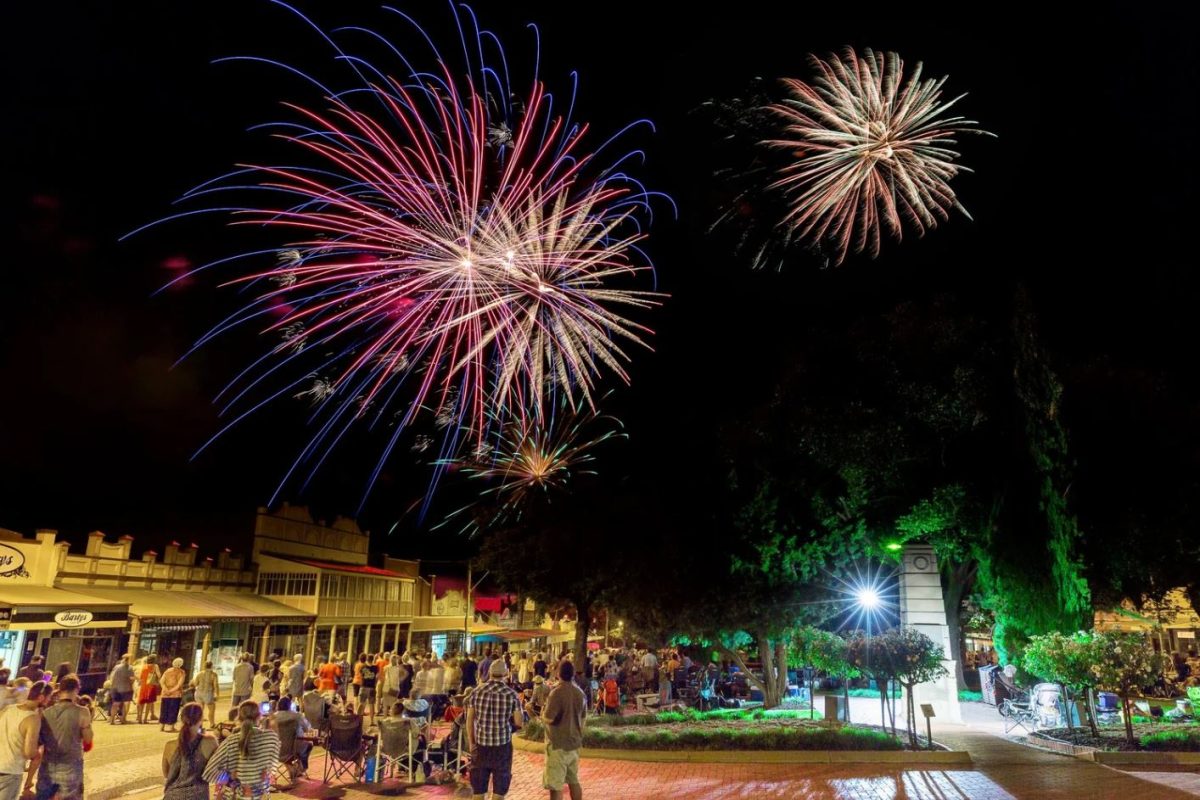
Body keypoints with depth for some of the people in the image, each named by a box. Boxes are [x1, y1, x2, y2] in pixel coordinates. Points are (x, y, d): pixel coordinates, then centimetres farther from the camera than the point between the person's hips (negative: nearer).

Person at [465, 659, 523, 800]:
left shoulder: (476, 692, -3)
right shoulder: (511, 694, -9)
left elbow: (469, 720, 1)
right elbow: (519, 722, -8)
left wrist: (471, 742, 12)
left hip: (481, 743, 2)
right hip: (502, 744, -2)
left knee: (478, 783, 15)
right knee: (500, 784, 12)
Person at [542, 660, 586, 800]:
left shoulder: (557, 693, -18)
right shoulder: (580, 693, 5)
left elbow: (549, 719, -21)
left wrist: (542, 713, 0)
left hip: (558, 744, -7)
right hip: (574, 743, 7)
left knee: (555, 785, -2)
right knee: (574, 781, 19)